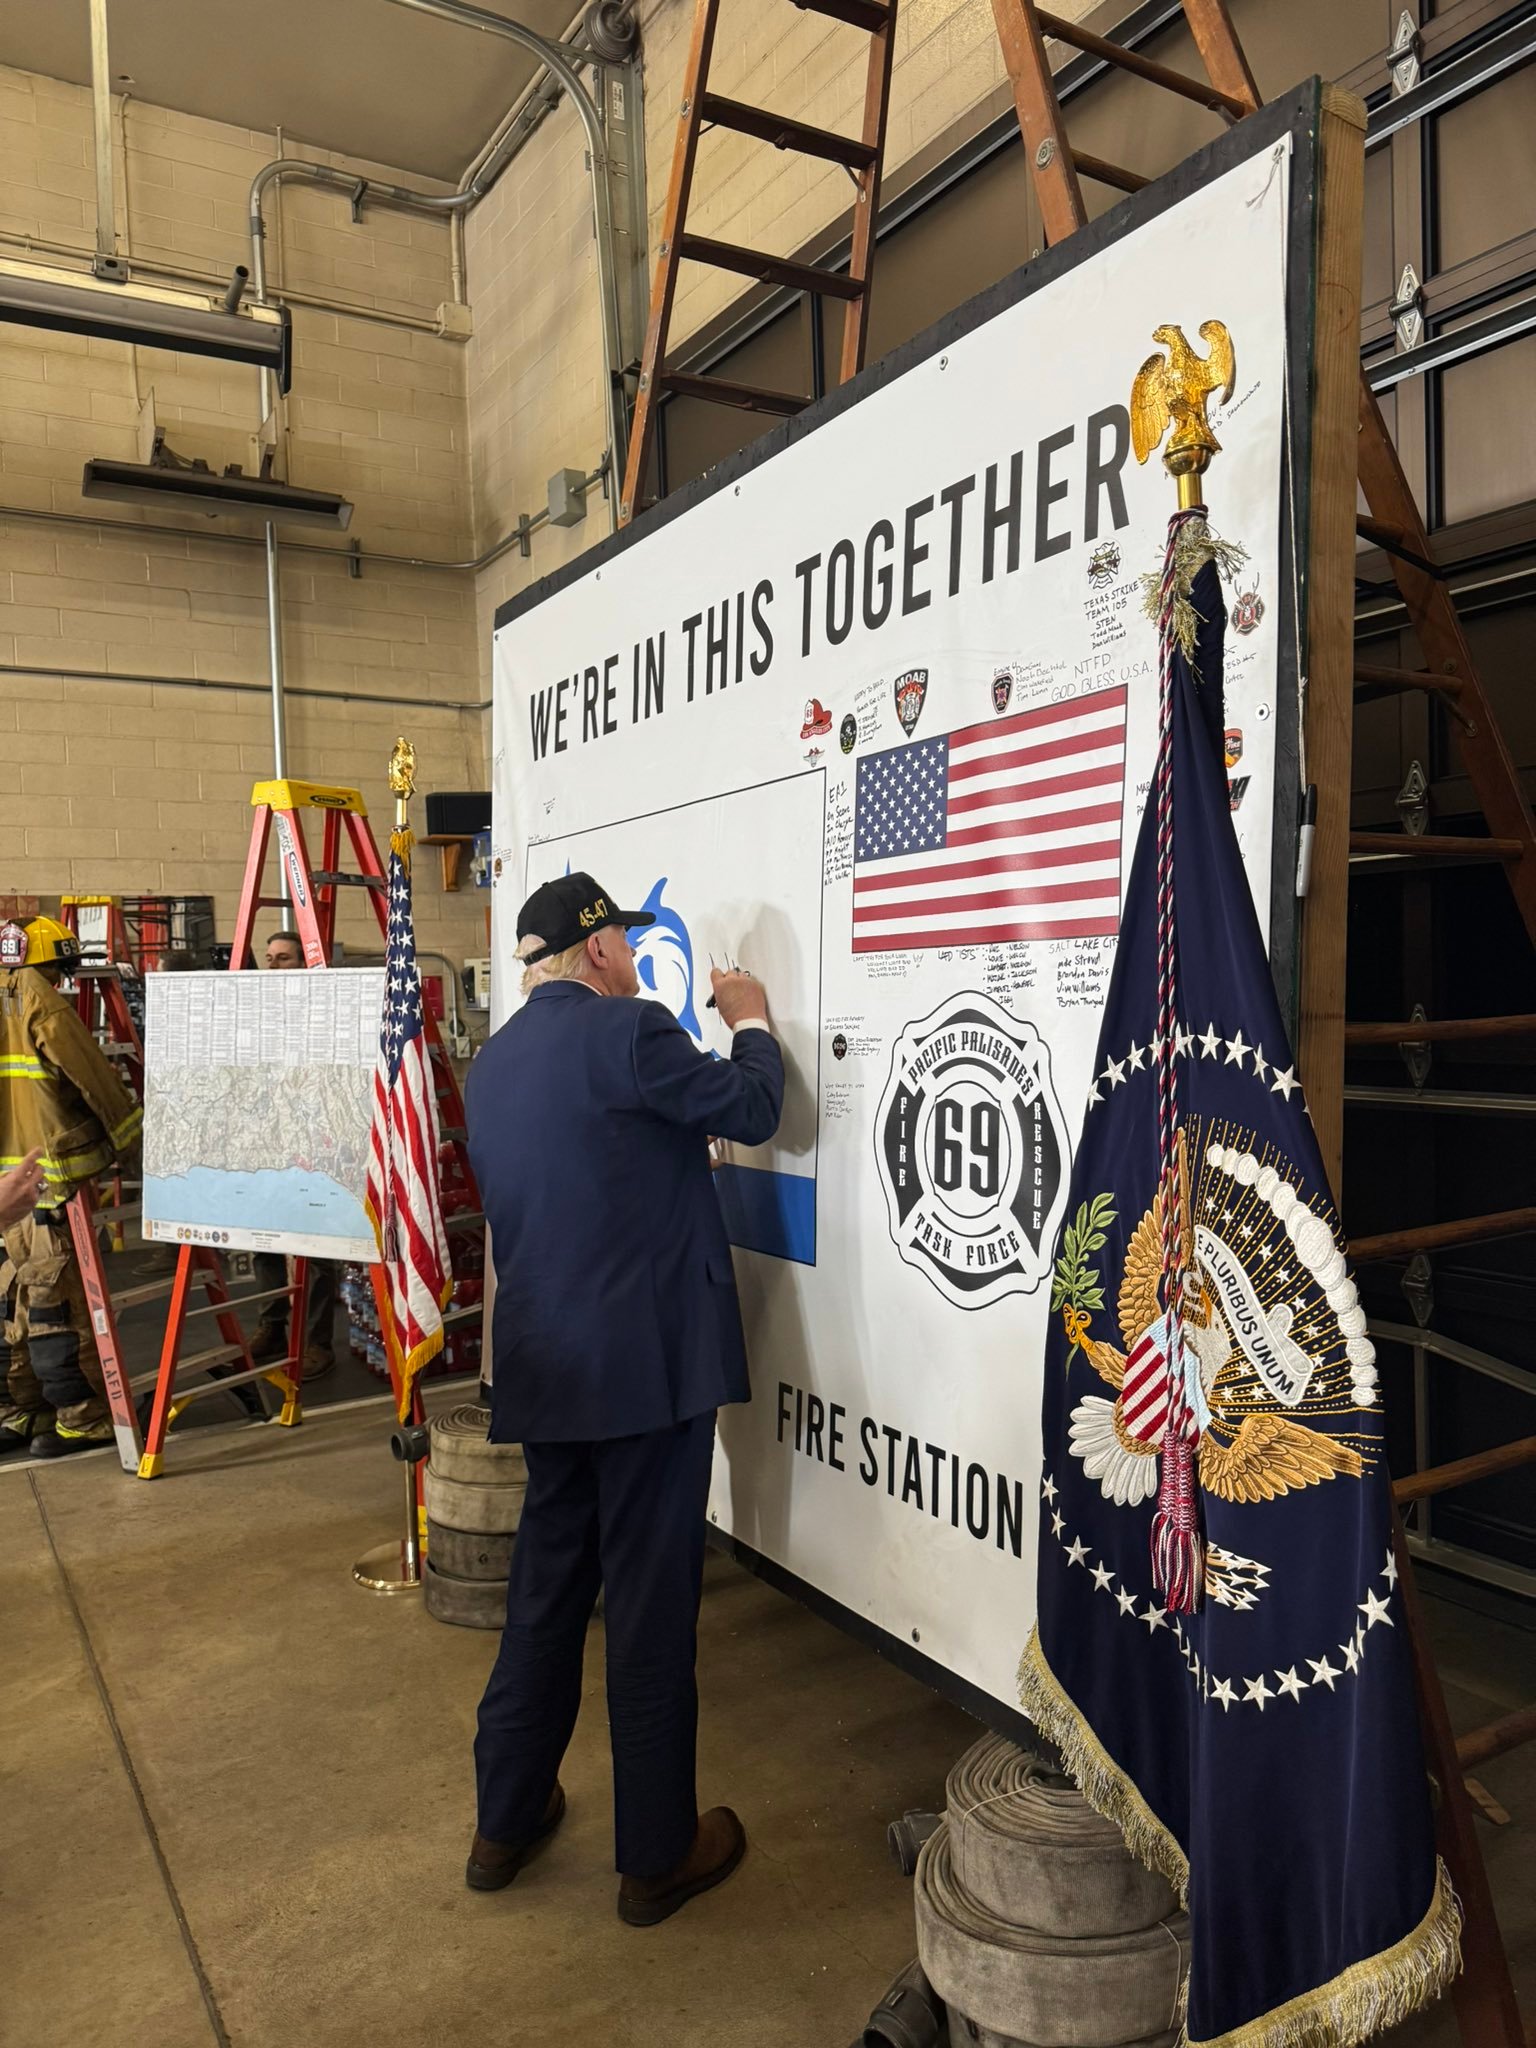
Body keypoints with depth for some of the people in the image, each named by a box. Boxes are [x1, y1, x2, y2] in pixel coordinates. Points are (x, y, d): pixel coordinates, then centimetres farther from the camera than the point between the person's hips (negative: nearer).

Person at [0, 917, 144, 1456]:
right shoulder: (43, 1007, -10)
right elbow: (96, 1081, -9)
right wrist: (133, 1137, 3)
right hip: (47, 1182, -8)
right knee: (57, 1300, -5)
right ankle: (81, 1419, 0)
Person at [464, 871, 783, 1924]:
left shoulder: (493, 1061, 10)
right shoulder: (626, 1029, -14)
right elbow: (752, 1111, -6)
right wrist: (751, 1022, 11)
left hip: (544, 1367, 8)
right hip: (648, 1361, -7)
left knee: (546, 1589, 20)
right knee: (651, 1604, 5)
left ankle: (507, 1820, 34)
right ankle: (658, 1855, 21)